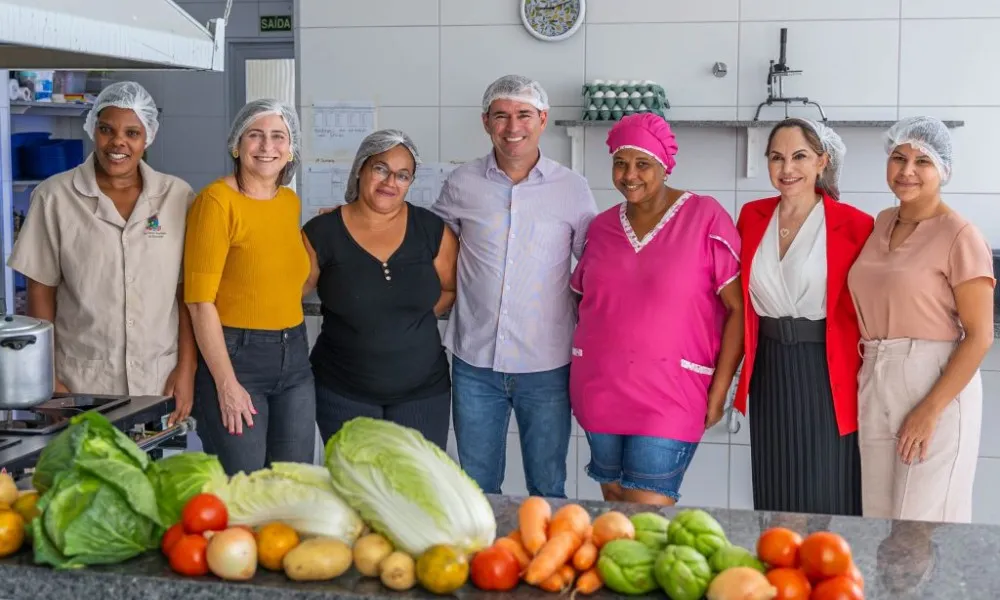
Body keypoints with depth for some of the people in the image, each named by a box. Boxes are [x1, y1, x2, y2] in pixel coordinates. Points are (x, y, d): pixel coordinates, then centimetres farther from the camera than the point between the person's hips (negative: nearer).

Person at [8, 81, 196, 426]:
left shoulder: (178, 197, 1)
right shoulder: (55, 197, -3)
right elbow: (41, 295, 0)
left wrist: (187, 369, -2)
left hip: (160, 382, 1)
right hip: (81, 384, -1)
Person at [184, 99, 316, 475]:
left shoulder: (291, 201, 9)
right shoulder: (217, 200, -11)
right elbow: (199, 299, -14)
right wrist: (226, 383, -15)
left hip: (294, 357, 7)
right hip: (234, 355, -6)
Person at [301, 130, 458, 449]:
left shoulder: (432, 230, -2)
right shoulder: (322, 232, -5)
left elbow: (452, 289, 10)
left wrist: (411, 321, -1)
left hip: (422, 390, 1)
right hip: (343, 394, -1)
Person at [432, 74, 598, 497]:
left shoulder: (572, 189, -1)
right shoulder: (462, 184, 1)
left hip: (546, 367, -1)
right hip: (474, 363, 1)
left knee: (547, 491, 10)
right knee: (476, 489, 13)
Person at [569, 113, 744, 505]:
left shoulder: (705, 217, -6)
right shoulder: (601, 227, 9)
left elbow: (739, 309, -7)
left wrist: (718, 391, -9)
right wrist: (583, 369, 10)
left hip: (670, 395, -5)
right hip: (599, 391, 5)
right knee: (614, 501, 13)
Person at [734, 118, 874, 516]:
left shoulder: (852, 224, -9)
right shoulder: (752, 217, 5)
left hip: (827, 376, -4)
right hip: (769, 374, 4)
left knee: (827, 498, 3)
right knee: (774, 494, 13)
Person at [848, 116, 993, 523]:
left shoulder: (959, 236, -10)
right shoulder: (881, 223, 10)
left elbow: (980, 336, -12)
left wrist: (930, 410, -16)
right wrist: (868, 377, 10)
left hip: (935, 386, -6)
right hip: (874, 387, 6)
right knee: (880, 521, 12)